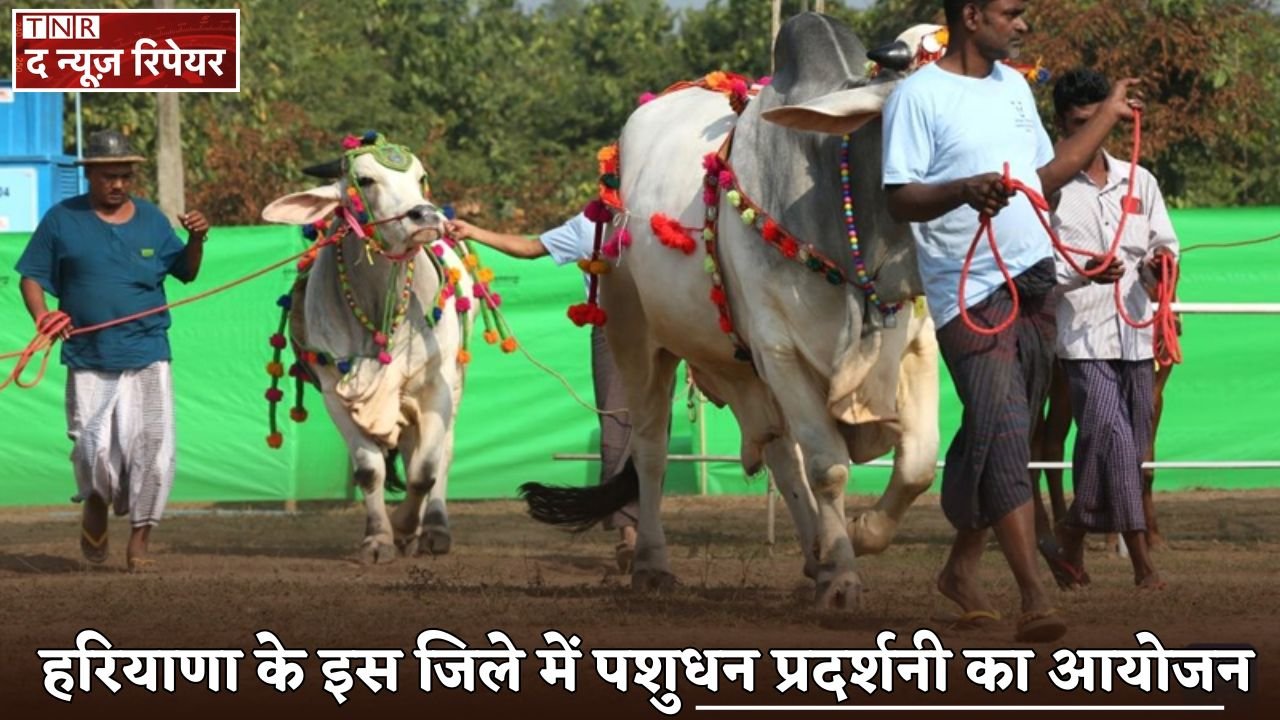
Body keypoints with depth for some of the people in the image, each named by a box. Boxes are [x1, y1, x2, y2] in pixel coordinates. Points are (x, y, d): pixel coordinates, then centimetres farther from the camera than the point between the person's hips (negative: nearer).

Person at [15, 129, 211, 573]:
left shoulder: (152, 219, 10)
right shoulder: (62, 220, 4)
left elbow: (186, 272, 17)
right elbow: (32, 275, 6)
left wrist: (197, 239, -3)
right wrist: (41, 316, -12)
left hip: (147, 357, 1)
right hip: (87, 360, -1)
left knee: (153, 447, -7)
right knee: (93, 448, -6)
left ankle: (139, 540, 3)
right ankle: (96, 503, 27)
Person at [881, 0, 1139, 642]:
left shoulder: (1013, 86, 16)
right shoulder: (918, 96, -8)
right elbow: (899, 200, -12)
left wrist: (1107, 116, 28)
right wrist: (964, 191, -31)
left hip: (1033, 284, 8)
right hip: (970, 294, -8)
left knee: (996, 439, 11)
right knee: (999, 434, -15)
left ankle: (961, 567, 27)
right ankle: (1034, 599, -21)